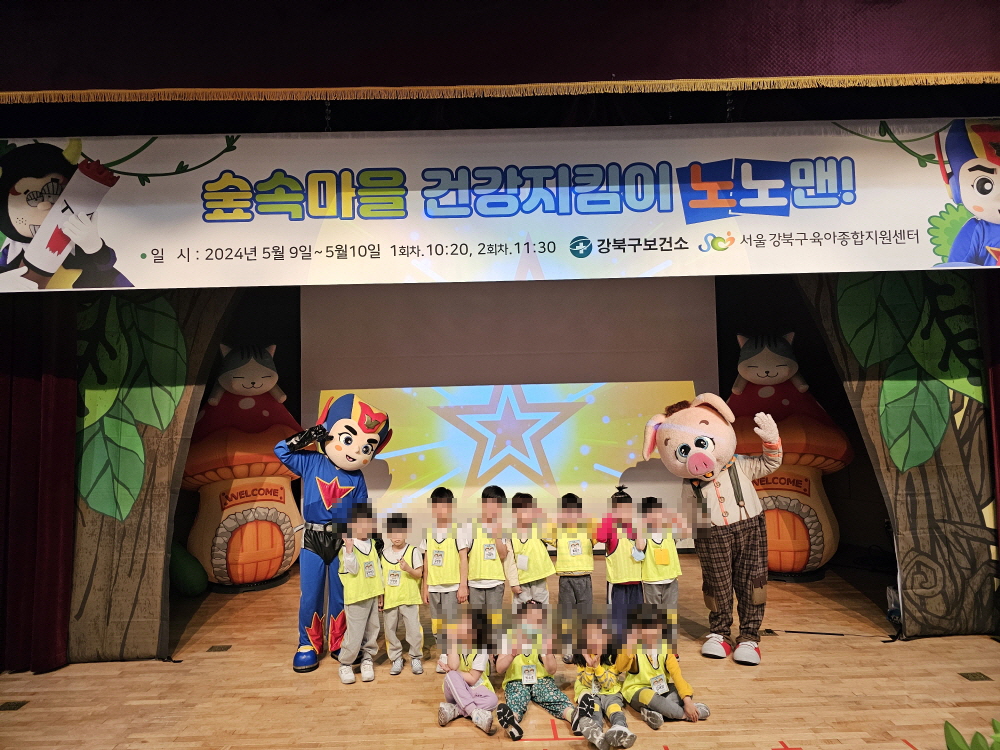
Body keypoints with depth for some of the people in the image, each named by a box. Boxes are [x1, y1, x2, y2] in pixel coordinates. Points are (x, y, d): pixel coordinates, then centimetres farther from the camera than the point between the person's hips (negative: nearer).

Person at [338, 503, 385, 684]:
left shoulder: (372, 544, 8)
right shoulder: (347, 547, -13)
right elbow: (354, 569, -22)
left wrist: (381, 590, 18)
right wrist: (349, 549, -34)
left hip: (373, 594, 7)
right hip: (356, 597, -7)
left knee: (372, 630, 13)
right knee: (355, 634, -4)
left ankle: (367, 659, 29)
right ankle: (345, 664, 15)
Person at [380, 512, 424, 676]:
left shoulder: (413, 551, -4)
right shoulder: (384, 553, 6)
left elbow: (419, 574, -4)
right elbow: (380, 577, 12)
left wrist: (408, 568, -23)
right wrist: (380, 597, 11)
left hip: (409, 598, -3)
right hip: (389, 599, 3)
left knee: (414, 630, -4)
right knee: (390, 630, 8)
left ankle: (416, 658, 15)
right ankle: (396, 659, 24)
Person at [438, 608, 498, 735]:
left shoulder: (482, 649, -13)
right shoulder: (454, 643, -7)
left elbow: (472, 679, -16)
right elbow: (453, 666, -25)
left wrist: (450, 670, -15)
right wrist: (454, 640, -22)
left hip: (475, 689, -1)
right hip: (456, 690, 2)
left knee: (492, 700, -33)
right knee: (451, 675, -33)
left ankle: (454, 709, -29)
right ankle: (475, 712, -38)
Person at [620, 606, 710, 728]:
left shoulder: (665, 649, -5)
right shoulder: (633, 650, -15)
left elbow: (676, 674, -14)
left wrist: (687, 700, -25)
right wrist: (627, 650, -47)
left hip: (661, 689, 6)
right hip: (638, 691, -6)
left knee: (687, 689, -16)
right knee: (648, 696, -39)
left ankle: (655, 711, -33)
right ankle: (685, 715, -25)